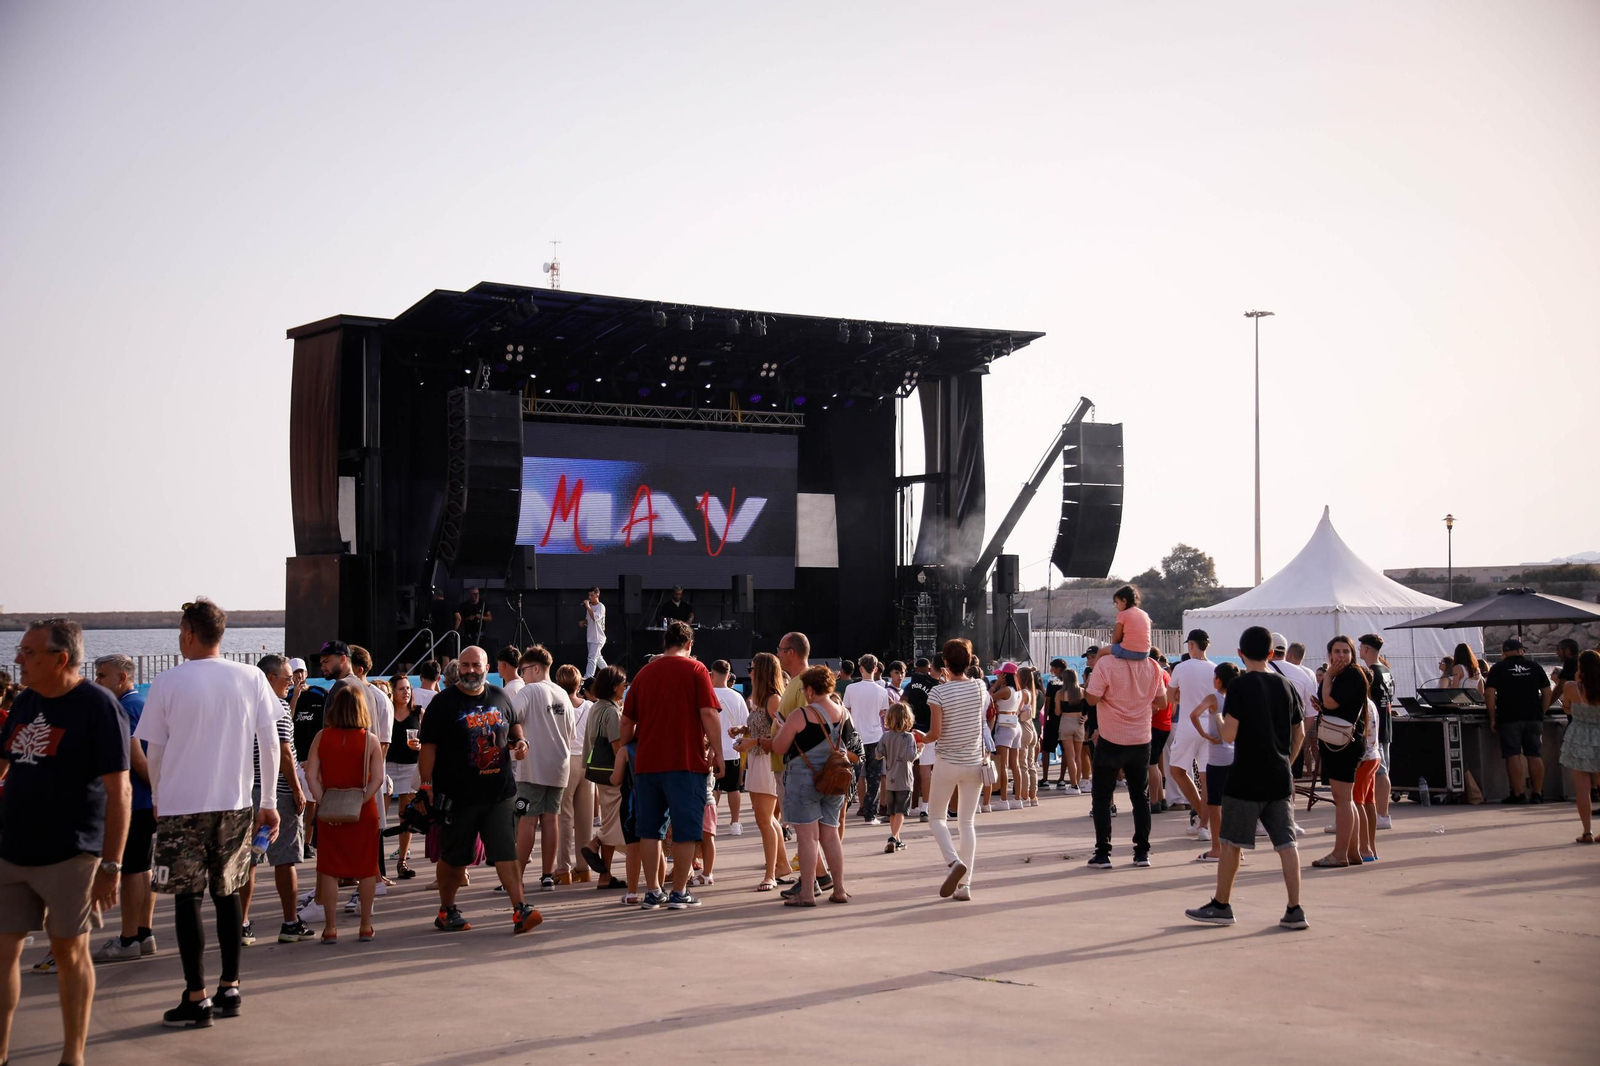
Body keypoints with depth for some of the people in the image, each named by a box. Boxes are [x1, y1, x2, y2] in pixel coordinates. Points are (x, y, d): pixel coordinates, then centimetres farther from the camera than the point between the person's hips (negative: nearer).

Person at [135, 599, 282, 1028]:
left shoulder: (168, 683, -6)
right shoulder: (252, 679, 1)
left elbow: (154, 752, 1)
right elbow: (269, 745, 3)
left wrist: (158, 800, 17)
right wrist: (269, 802, 12)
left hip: (181, 805, -3)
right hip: (236, 804, 3)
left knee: (186, 898, 3)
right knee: (227, 893, 13)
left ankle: (196, 999, 3)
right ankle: (230, 989, 16)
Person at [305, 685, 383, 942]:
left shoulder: (322, 737, -2)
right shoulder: (369, 739, -5)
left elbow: (311, 775, -6)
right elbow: (378, 778, -12)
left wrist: (323, 804, -8)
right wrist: (361, 802, -11)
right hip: (363, 813, -1)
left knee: (329, 869, 8)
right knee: (366, 868, 10)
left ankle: (330, 928, 9)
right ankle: (365, 926, 14)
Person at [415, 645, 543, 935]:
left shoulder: (499, 697, 10)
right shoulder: (443, 703, -4)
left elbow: (514, 723, 28)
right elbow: (428, 746, -7)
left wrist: (520, 741, 5)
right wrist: (426, 785, -15)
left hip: (500, 792, 3)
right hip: (458, 795, -3)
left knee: (506, 851, -5)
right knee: (454, 857, 8)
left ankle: (520, 911, -8)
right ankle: (446, 911, 24)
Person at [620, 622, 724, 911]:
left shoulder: (644, 673, 12)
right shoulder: (694, 670, -1)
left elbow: (627, 721, 15)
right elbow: (709, 714, -10)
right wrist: (717, 752, -5)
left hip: (646, 762, 4)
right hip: (686, 761, -4)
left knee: (649, 829, 10)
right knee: (685, 829, 2)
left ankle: (652, 892, 11)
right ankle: (679, 893, 3)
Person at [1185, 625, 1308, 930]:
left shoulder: (1239, 685, -11)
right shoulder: (1285, 686, 6)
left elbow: (1229, 735, -15)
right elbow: (1299, 733, 11)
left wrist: (1222, 719, 5)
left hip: (1246, 779, -5)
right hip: (1280, 779, 5)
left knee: (1232, 843, 6)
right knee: (1286, 843, 6)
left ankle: (1221, 905, 15)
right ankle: (1295, 910, 3)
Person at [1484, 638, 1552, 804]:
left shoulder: (1498, 668, 1)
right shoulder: (1534, 667, 9)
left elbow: (1489, 694, -8)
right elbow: (1547, 693, 8)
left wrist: (1492, 718, -3)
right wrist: (1541, 712, 15)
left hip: (1509, 718, -3)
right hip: (1534, 718, 3)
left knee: (1513, 756, -1)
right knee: (1535, 756, 6)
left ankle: (1518, 795, -3)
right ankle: (1537, 794, 6)